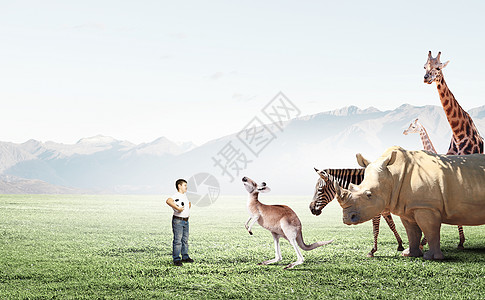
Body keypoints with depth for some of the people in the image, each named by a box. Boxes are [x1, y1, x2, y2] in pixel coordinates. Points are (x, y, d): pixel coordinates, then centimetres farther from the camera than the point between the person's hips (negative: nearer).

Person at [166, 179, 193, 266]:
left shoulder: (185, 196, 16)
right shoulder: (176, 196, -13)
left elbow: (189, 203, 39)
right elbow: (168, 201, -34)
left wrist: (188, 208, 20)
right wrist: (177, 208, -30)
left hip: (186, 221, 9)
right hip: (178, 220, -9)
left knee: (185, 240, 13)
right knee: (178, 240, -8)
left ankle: (185, 257, 22)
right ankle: (176, 259, -5)